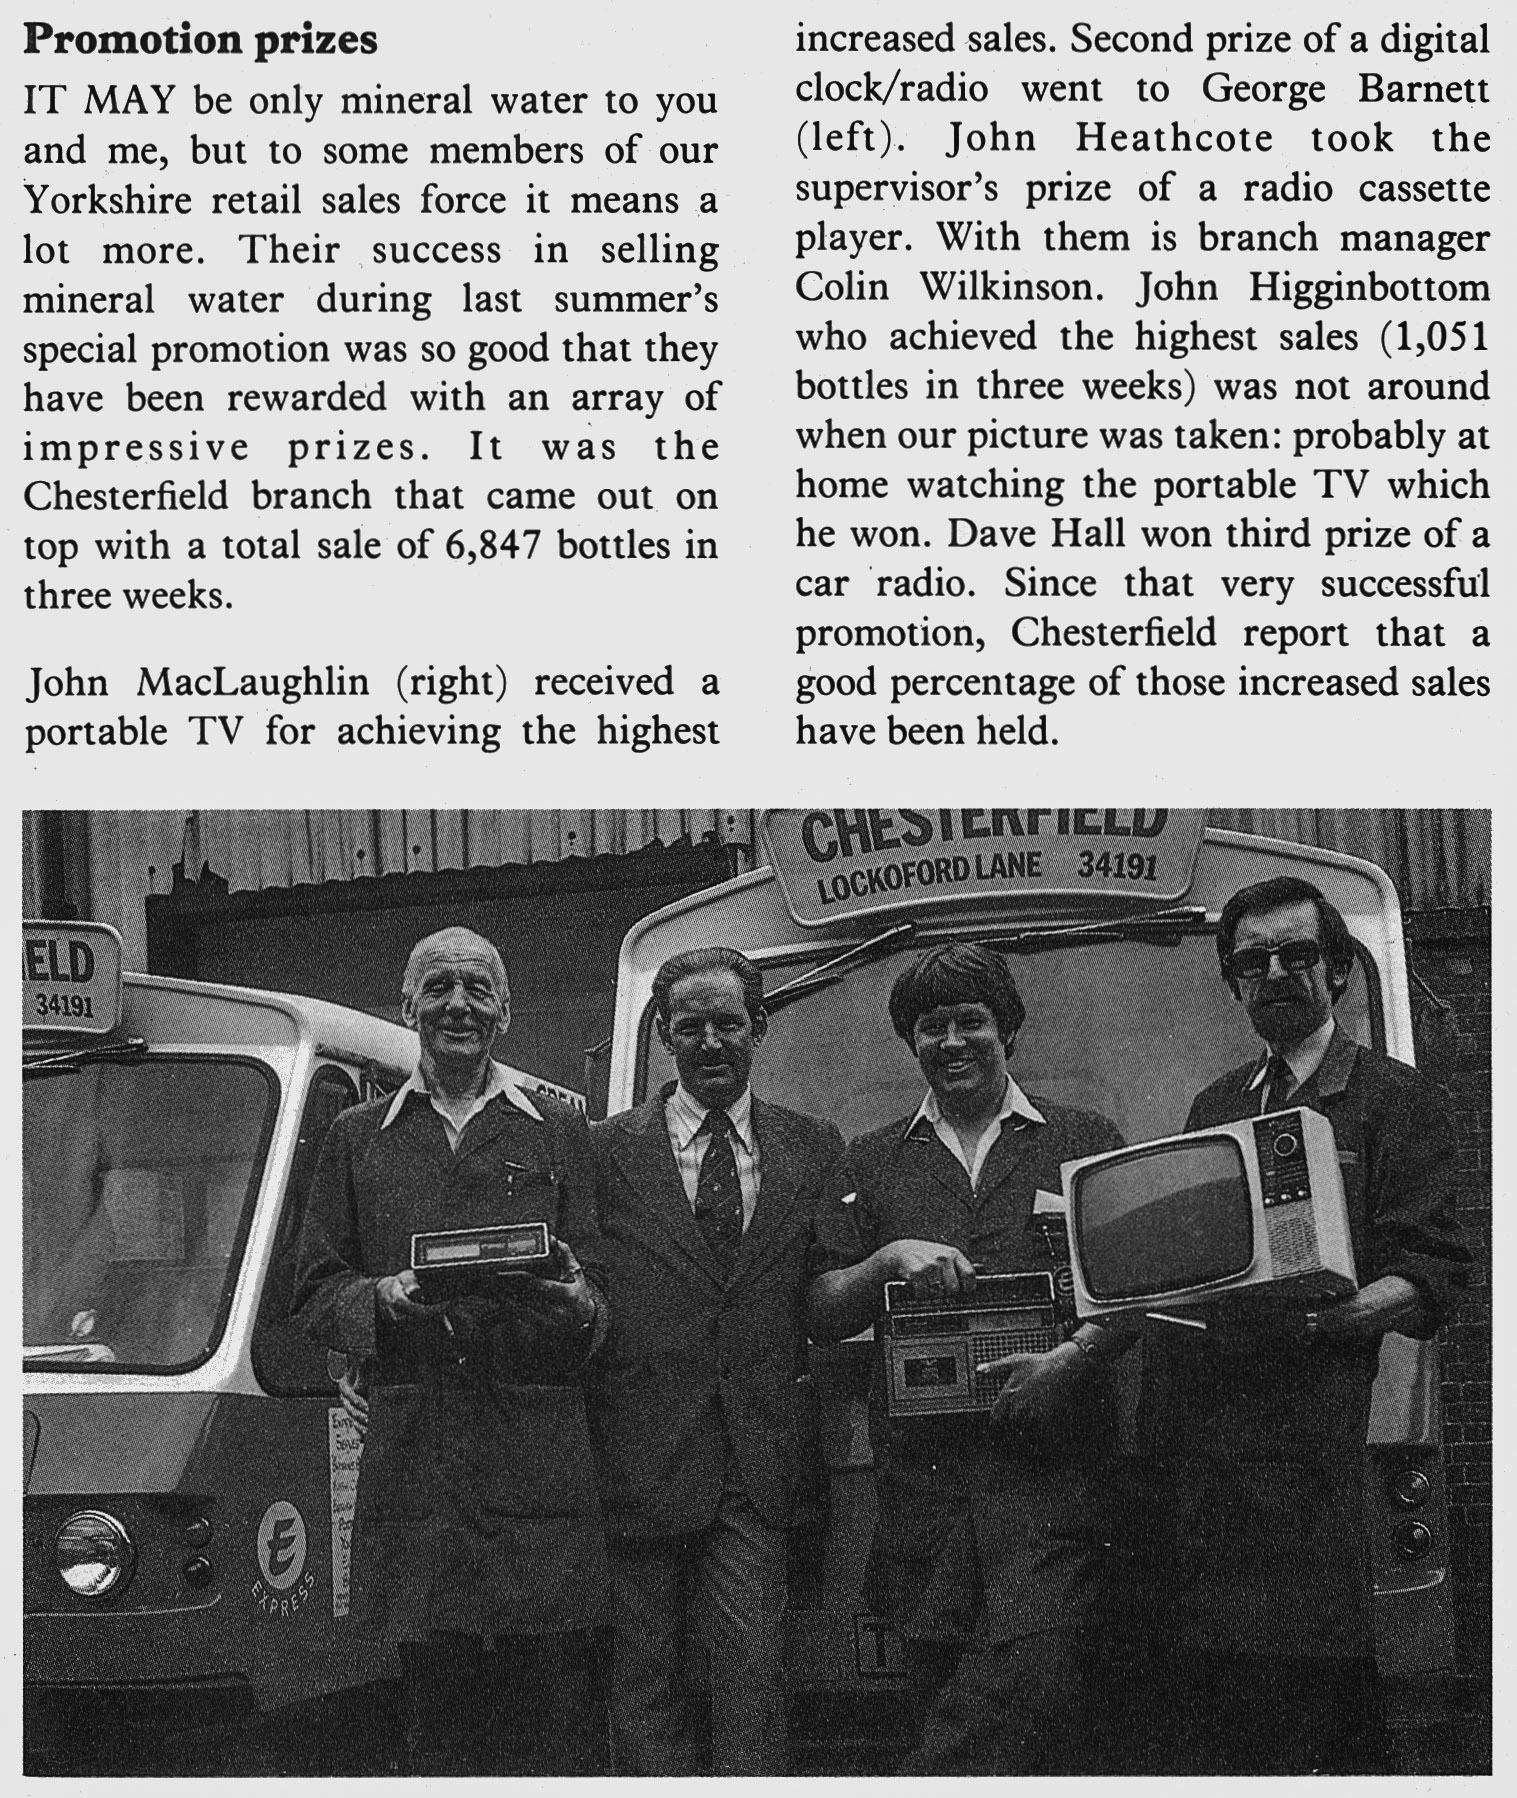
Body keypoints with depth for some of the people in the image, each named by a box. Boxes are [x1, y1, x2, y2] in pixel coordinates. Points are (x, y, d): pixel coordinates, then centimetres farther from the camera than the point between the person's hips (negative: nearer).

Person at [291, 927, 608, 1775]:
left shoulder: (561, 1132, 13)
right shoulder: (358, 1139, 15)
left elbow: (603, 1292, 8)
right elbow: (316, 1292, 12)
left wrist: (571, 1300, -15)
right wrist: (383, 1295, -9)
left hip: (539, 1454, -1)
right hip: (412, 1457, 1)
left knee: (554, 1698, -3)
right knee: (435, 1699, 3)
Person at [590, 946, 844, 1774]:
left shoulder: (814, 1149, 10)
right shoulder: (607, 1151, 3)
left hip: (757, 1461, 1)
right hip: (641, 1456, -1)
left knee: (751, 1664, -6)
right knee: (645, 1673, 4)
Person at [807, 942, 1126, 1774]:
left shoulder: (1086, 1142, 13)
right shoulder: (873, 1165, 18)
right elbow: (822, 1316, 14)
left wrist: (1073, 1357, -12)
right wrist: (888, 1260, -4)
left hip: (1049, 1462, -2)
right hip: (922, 1464, 2)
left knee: (1035, 1665, -18)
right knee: (938, 1670, -2)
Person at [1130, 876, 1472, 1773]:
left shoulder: (1395, 1099, 6)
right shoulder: (1217, 1105, 24)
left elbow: (1429, 1283, -4)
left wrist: (1324, 1312, -22)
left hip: (1298, 1444, -5)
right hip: (1183, 1431, 5)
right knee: (1188, 1711, 2)